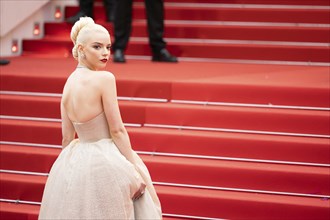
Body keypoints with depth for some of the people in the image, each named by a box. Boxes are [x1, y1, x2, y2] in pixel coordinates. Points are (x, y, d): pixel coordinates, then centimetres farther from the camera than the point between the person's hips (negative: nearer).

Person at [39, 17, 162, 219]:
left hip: (76, 163, 7)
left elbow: (67, 138, 9)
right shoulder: (104, 78, -16)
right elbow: (117, 130, -15)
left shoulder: (68, 84, 4)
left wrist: (70, 166, 20)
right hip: (104, 162, -7)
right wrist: (135, 169, -9)